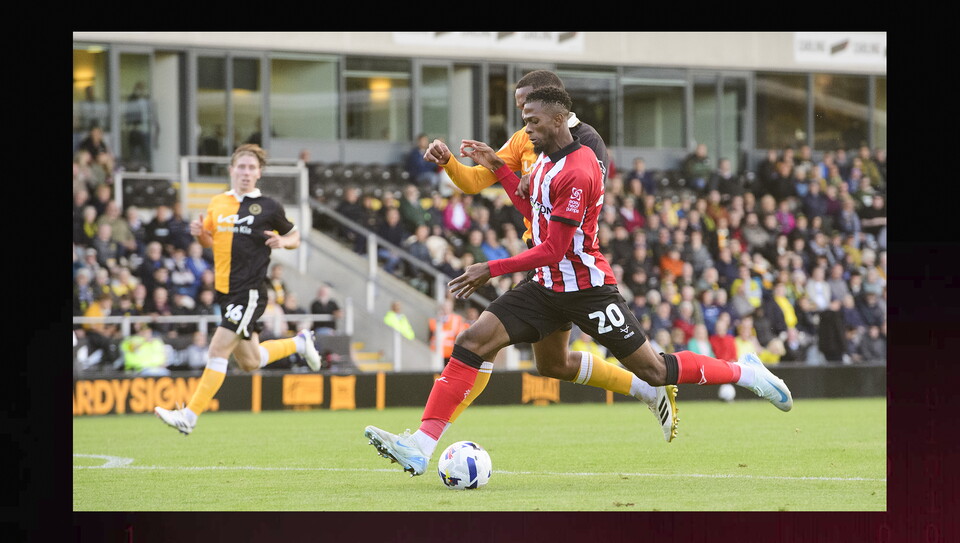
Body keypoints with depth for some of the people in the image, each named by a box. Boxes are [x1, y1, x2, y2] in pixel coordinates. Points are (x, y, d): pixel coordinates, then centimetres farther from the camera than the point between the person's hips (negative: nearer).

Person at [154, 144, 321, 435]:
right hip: (226, 291, 6)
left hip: (250, 291, -6)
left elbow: (294, 236, 9)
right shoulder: (217, 203, 8)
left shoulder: (268, 207, -4)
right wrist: (200, 234, -2)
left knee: (218, 350, -14)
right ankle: (299, 343, 39)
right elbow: (211, 242, 20)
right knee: (249, 362, 14)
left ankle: (189, 417, -12)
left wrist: (283, 241, -14)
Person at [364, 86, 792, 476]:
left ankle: (747, 372, 21)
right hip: (548, 286, 8)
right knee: (472, 342, -9)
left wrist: (492, 270, -19)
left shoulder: (577, 171, -22)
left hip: (586, 289, -8)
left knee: (653, 371, -3)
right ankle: (421, 447, -16)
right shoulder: (545, 159, 8)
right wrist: (497, 168, 15)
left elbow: (553, 250, -21)